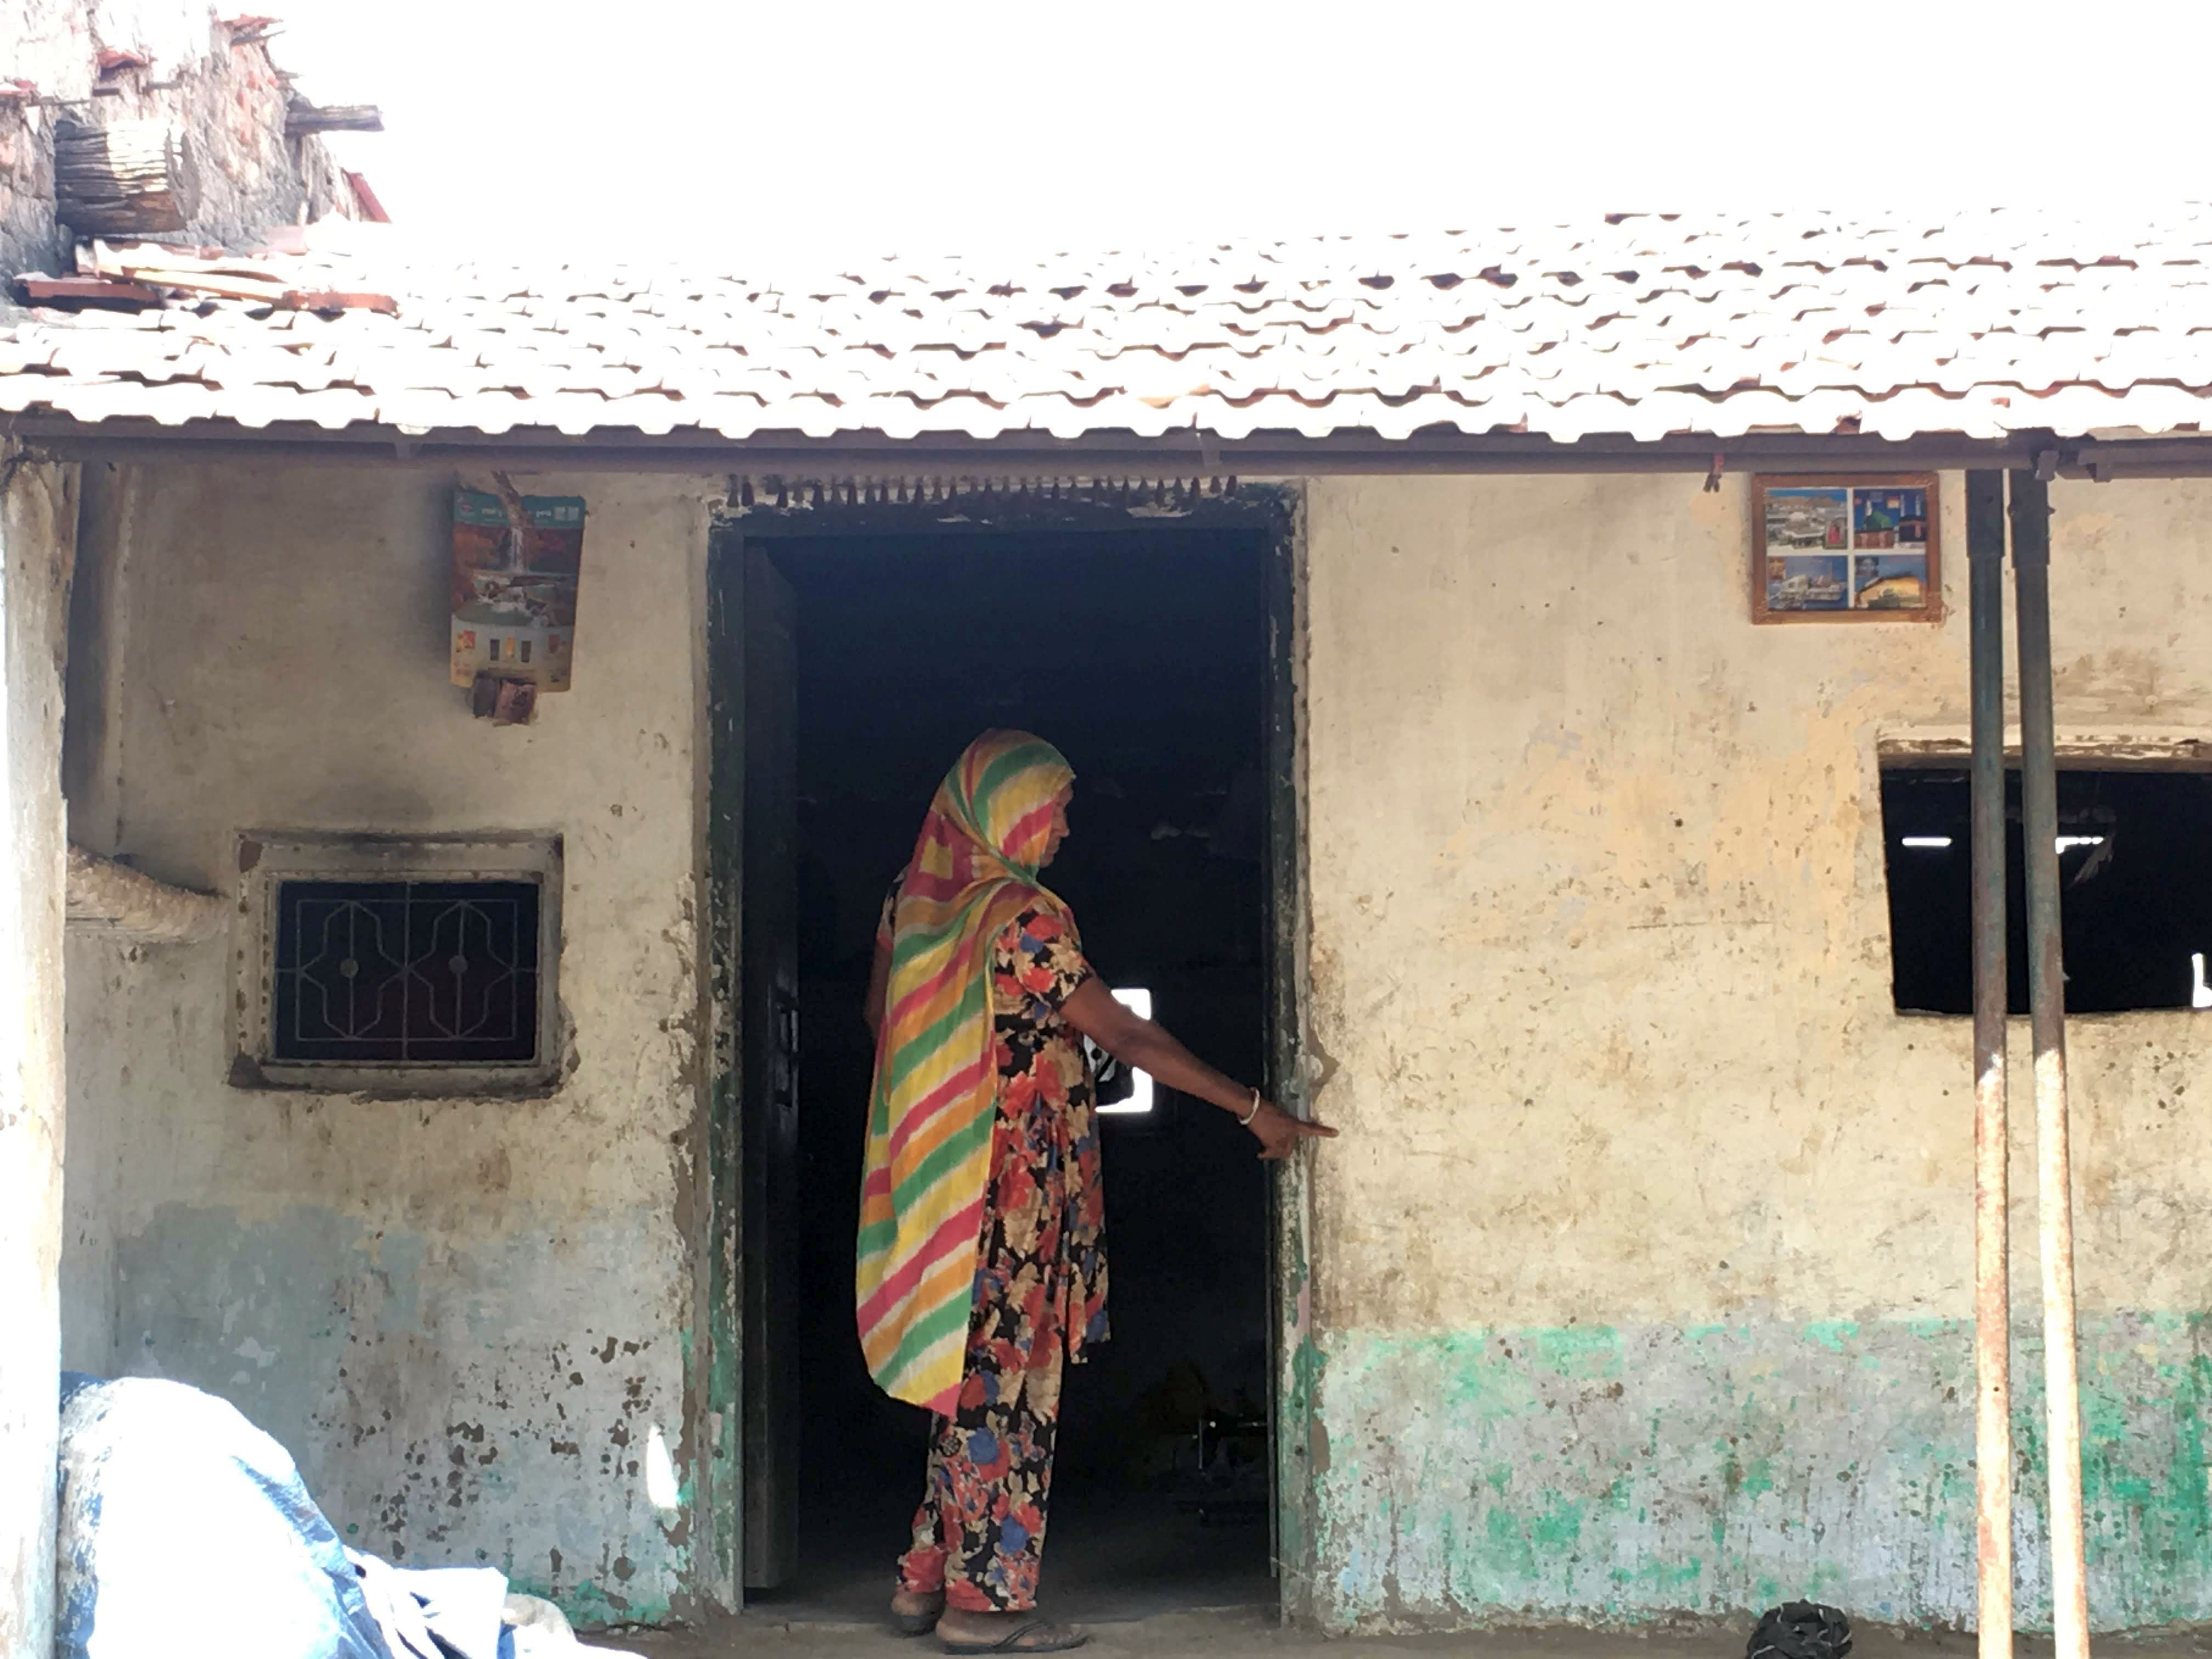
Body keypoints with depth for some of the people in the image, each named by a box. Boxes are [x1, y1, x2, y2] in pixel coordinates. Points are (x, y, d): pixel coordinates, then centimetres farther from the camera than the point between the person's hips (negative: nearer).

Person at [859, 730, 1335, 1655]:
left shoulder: (912, 901, 7)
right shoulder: (1020, 921, -17)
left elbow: (879, 1017, 18)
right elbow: (1126, 1037, -18)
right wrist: (1254, 1110, -14)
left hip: (932, 1173, 8)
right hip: (1010, 1182, -8)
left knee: (970, 1373, 14)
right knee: (1007, 1378, -1)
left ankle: (928, 1581, 18)